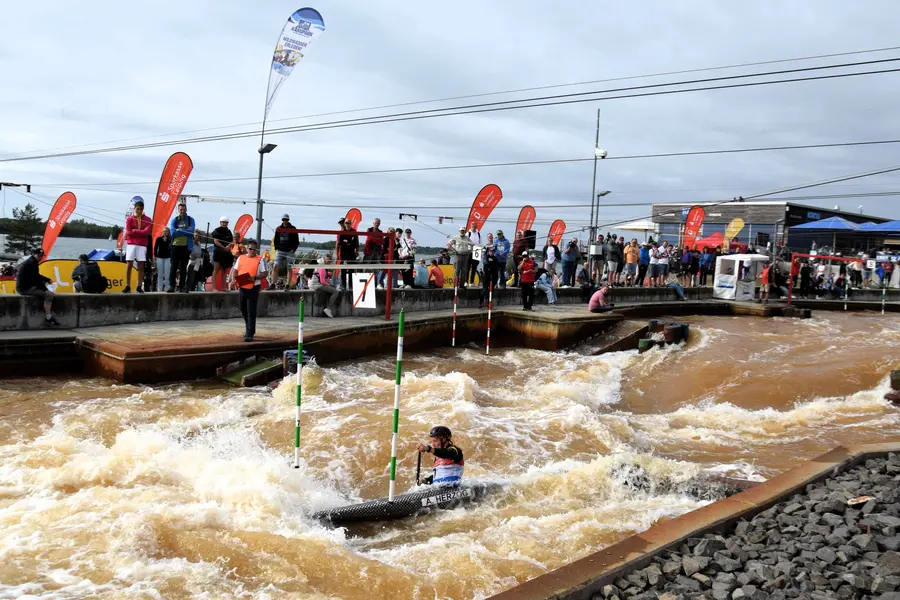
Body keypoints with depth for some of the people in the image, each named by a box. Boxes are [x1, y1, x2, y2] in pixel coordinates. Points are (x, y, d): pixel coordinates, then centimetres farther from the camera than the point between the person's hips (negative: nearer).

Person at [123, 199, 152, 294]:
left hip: (142, 245, 0)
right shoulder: (129, 219, 7)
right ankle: (127, 287, -3)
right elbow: (128, 232, -5)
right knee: (129, 265, -5)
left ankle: (139, 287, 1)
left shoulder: (147, 220, 7)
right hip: (131, 244, 0)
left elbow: (147, 232, -7)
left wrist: (135, 231, -6)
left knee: (141, 265, -1)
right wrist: (141, 232, -4)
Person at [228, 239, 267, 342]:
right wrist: (233, 280, -2)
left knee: (251, 312, -7)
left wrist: (254, 277, -21)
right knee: (243, 310, 15)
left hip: (253, 288, -5)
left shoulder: (260, 260, -2)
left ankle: (249, 334, -5)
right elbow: (235, 270, 15)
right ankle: (249, 329, 33)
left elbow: (264, 273, -5)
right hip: (242, 287, 5)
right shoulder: (241, 258, 12)